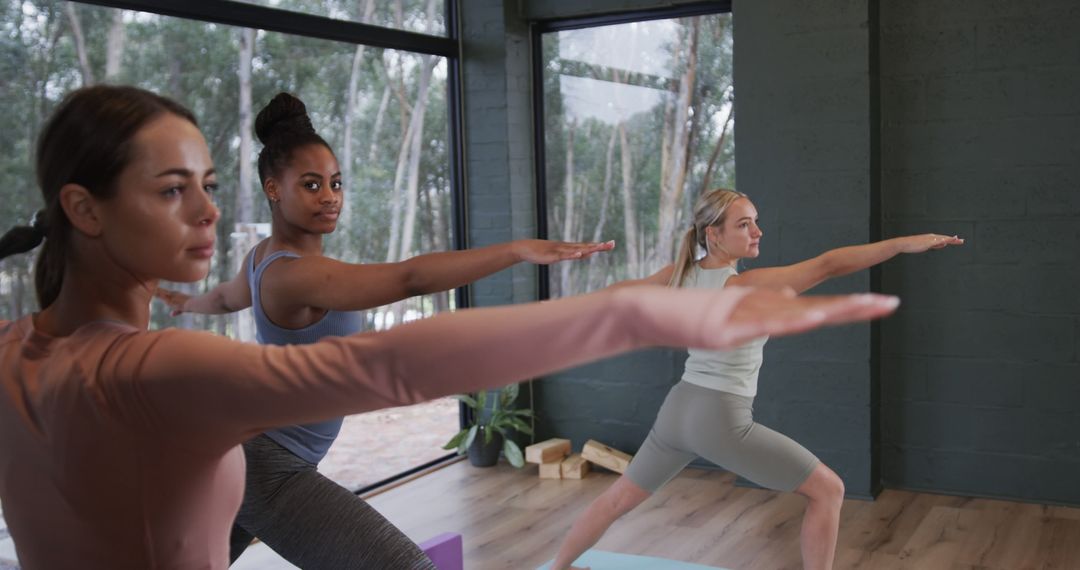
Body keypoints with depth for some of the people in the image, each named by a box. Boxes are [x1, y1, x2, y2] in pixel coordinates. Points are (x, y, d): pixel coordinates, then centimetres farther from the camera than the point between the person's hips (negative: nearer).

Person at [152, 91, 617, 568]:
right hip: (269, 467, -11)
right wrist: (518, 249, -47)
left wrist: (185, 303, 52)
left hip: (250, 450, 11)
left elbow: (225, 297, 28)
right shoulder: (297, 274, -25)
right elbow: (410, 278, -39)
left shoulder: (264, 257, 5)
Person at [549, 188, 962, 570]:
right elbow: (827, 265, -24)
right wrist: (905, 243, -25)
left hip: (678, 411, 7)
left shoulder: (681, 274, 1)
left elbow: (621, 291, 16)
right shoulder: (743, 287, -19)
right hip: (722, 421, -7)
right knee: (828, 491, 5)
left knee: (619, 499, 24)